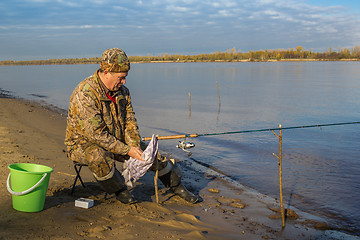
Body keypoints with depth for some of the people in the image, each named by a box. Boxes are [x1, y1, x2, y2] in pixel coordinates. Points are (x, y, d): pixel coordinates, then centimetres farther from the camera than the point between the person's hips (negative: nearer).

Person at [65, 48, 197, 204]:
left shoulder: (122, 91, -2)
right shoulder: (85, 94, -27)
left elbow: (130, 122, 4)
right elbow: (97, 134, -30)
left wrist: (135, 147, -14)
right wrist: (127, 150, -29)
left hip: (117, 141, 7)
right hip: (83, 144, -6)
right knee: (99, 157, -40)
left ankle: (176, 185, 24)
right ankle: (119, 190, -10)